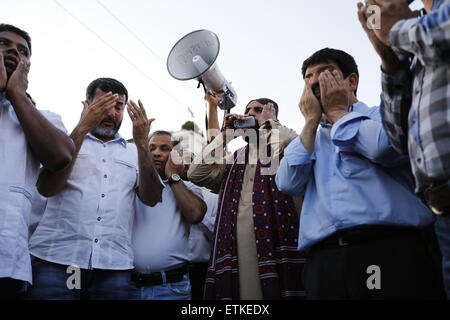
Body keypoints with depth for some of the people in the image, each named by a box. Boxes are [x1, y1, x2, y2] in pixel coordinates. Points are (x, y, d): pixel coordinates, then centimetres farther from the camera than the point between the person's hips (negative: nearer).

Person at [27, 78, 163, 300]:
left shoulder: (134, 153, 14)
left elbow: (151, 198, 2)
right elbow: (46, 188, -6)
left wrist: (142, 143, -9)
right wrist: (82, 127, -9)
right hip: (56, 258, -1)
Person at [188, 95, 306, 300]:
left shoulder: (284, 153, 9)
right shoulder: (234, 161, 23)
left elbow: (293, 142, -15)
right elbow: (196, 174, 12)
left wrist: (268, 123, 5)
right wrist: (225, 136, 11)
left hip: (274, 245, -4)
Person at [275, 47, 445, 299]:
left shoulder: (385, 114, 12)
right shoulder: (312, 140, 24)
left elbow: (387, 147, -12)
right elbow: (288, 184, 6)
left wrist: (337, 112, 6)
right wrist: (312, 120, 11)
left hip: (391, 249, -4)